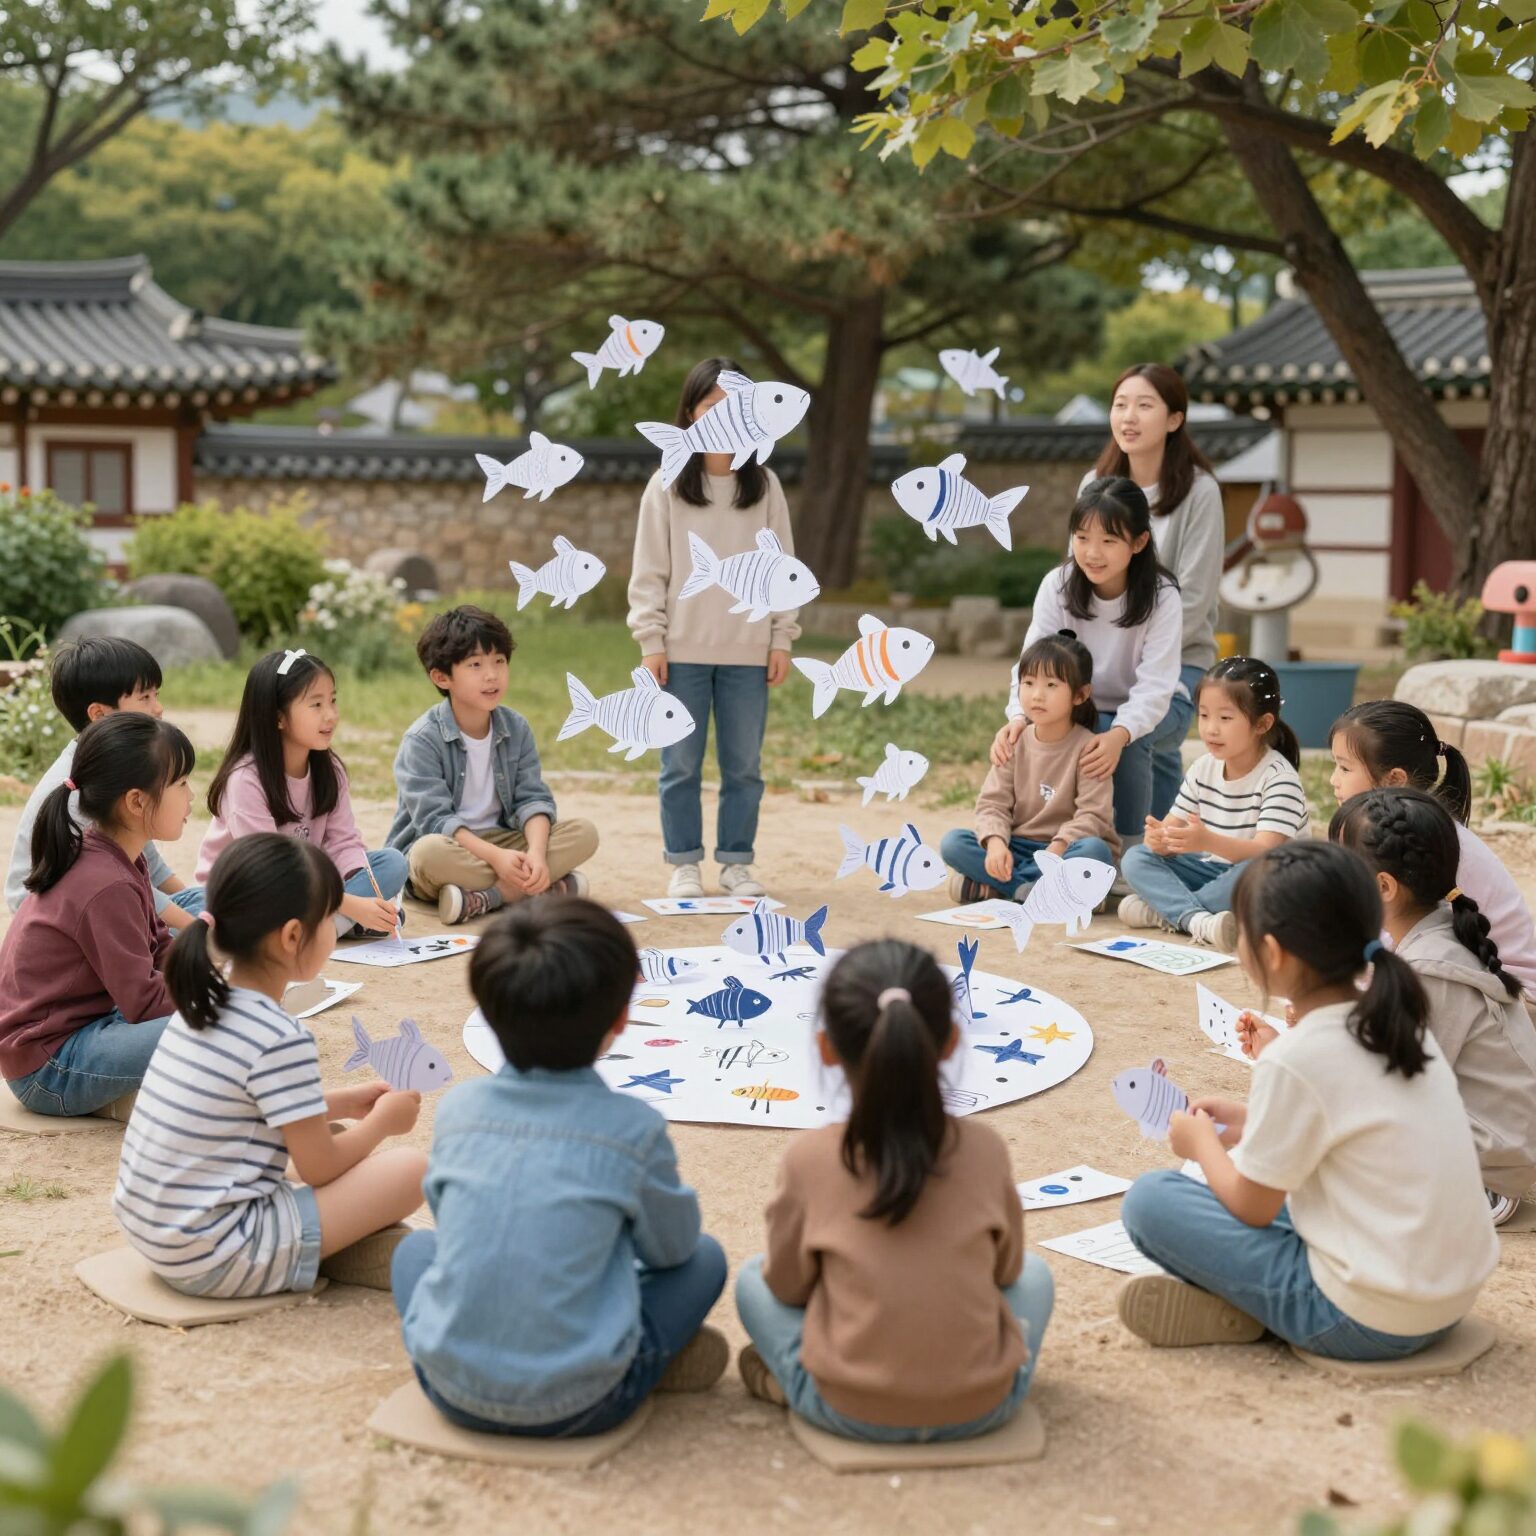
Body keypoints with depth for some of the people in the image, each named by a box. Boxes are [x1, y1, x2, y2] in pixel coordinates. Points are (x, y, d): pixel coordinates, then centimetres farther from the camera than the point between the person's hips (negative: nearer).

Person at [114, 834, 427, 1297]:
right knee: (410, 1168, -9)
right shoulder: (281, 1041, -20)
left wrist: (341, 1103, 22)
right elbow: (319, 1168, -10)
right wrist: (380, 1122, 7)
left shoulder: (204, 1000, 5)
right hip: (216, 1261, -9)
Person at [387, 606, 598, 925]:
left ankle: (484, 898, -28)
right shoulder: (421, 740, -13)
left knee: (584, 832, -16)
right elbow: (434, 819, -21)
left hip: (501, 840, 5)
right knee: (432, 851, -40)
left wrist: (536, 853, -27)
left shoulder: (517, 729, 2)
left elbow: (532, 799, -6)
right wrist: (496, 857, -33)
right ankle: (547, 886, -29)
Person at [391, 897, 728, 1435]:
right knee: (704, 1258, 17)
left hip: (452, 1390, 3)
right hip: (576, 1407, -2)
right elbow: (673, 1246, 7)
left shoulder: (457, 1107, 0)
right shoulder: (633, 1128, -9)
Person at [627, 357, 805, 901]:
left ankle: (737, 862, 17)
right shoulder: (667, 487, 1)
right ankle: (684, 864, 14)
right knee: (681, 764, 4)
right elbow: (649, 570, 1)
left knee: (744, 765, 6)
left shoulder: (765, 486, 5)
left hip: (748, 651, 1)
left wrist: (781, 639, 2)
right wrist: (651, 641, -5)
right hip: (683, 650, -1)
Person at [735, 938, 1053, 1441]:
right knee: (1032, 1272, 29)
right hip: (981, 1407, 1)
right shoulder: (984, 1149, -7)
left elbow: (788, 1286, 2)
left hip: (849, 1411, -1)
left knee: (752, 1279, 23)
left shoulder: (809, 1158, -12)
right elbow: (1005, 1269, 8)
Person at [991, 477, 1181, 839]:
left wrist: (1118, 735, -43)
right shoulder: (1057, 586, -14)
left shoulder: (1161, 598, -19)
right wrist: (1018, 717, -39)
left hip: (1131, 721, -1)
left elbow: (1154, 686, -24)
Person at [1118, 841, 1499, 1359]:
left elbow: (1252, 1208, -8)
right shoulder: (1394, 1020, 3)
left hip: (1367, 1320, -8)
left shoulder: (1295, 1059, -19)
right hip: (1454, 1296, 8)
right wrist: (1249, 1124, 20)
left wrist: (1203, 1142, 10)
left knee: (1149, 1198, -5)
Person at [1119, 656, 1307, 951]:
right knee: (1135, 858, -11)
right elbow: (1174, 827, 1)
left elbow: (1266, 852, -28)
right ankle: (1198, 919, -35)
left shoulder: (1279, 777, -17)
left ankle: (1163, 909, -24)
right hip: (1212, 870, 6)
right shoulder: (1203, 769, 3)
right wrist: (1160, 839, -26)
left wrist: (1208, 841, -46)